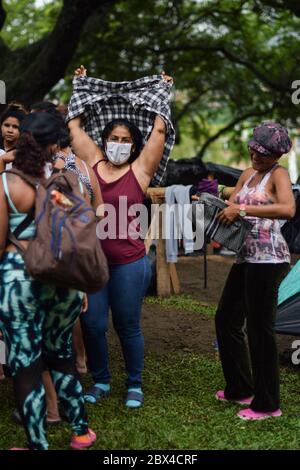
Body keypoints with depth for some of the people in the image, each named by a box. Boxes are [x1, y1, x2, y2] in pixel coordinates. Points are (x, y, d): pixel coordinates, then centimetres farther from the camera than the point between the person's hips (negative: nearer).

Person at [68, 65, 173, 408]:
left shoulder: (140, 169, -2)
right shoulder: (93, 163, 5)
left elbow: (159, 131, -2)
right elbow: (74, 126, 13)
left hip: (129, 262, -2)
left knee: (127, 327, 8)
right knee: (92, 325, 5)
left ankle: (134, 385, 25)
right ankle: (100, 380, 26)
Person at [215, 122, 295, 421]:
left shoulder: (279, 174, -8)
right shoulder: (247, 174, 16)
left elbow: (288, 209, -26)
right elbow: (231, 206, 15)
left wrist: (243, 210, -28)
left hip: (268, 259, -9)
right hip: (246, 256, 9)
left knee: (259, 328, -4)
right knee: (226, 319, 15)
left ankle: (267, 404, 8)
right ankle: (240, 388, 29)